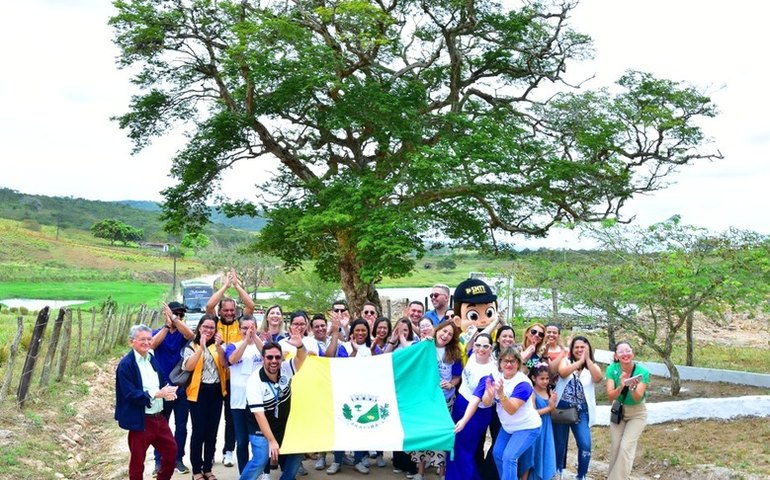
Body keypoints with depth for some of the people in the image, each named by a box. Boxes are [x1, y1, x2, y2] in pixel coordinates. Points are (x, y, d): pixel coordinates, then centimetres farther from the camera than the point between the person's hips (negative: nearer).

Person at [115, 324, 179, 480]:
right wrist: (157, 394, -26)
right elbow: (130, 394, -21)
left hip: (159, 417, 7)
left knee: (171, 449, 15)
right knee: (137, 460, 8)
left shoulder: (153, 359, 8)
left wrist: (166, 392, -9)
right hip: (140, 421, -7)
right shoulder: (126, 364, -15)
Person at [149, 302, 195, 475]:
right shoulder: (158, 332, 0)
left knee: (181, 426, 8)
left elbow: (191, 335, -25)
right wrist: (167, 325, -29)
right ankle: (159, 461, 19)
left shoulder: (183, 334, 0)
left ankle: (178, 459, 21)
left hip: (182, 388, 1)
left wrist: (174, 319, -29)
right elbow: (152, 344, -23)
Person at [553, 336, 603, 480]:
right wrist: (580, 361, -20)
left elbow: (598, 378, -15)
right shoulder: (566, 361, 3)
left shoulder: (593, 366, 7)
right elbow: (562, 372, -19)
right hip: (562, 408, 0)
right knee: (560, 443, 9)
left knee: (585, 445, -11)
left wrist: (587, 359, -16)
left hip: (581, 411, 1)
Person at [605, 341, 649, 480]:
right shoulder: (612, 369, -18)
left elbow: (637, 398, -28)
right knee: (615, 448, 4)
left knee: (626, 447, -12)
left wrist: (632, 387, -49)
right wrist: (621, 387, -42)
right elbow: (610, 397, -23)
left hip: (637, 413, -2)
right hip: (617, 412, 2)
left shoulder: (643, 372, -23)